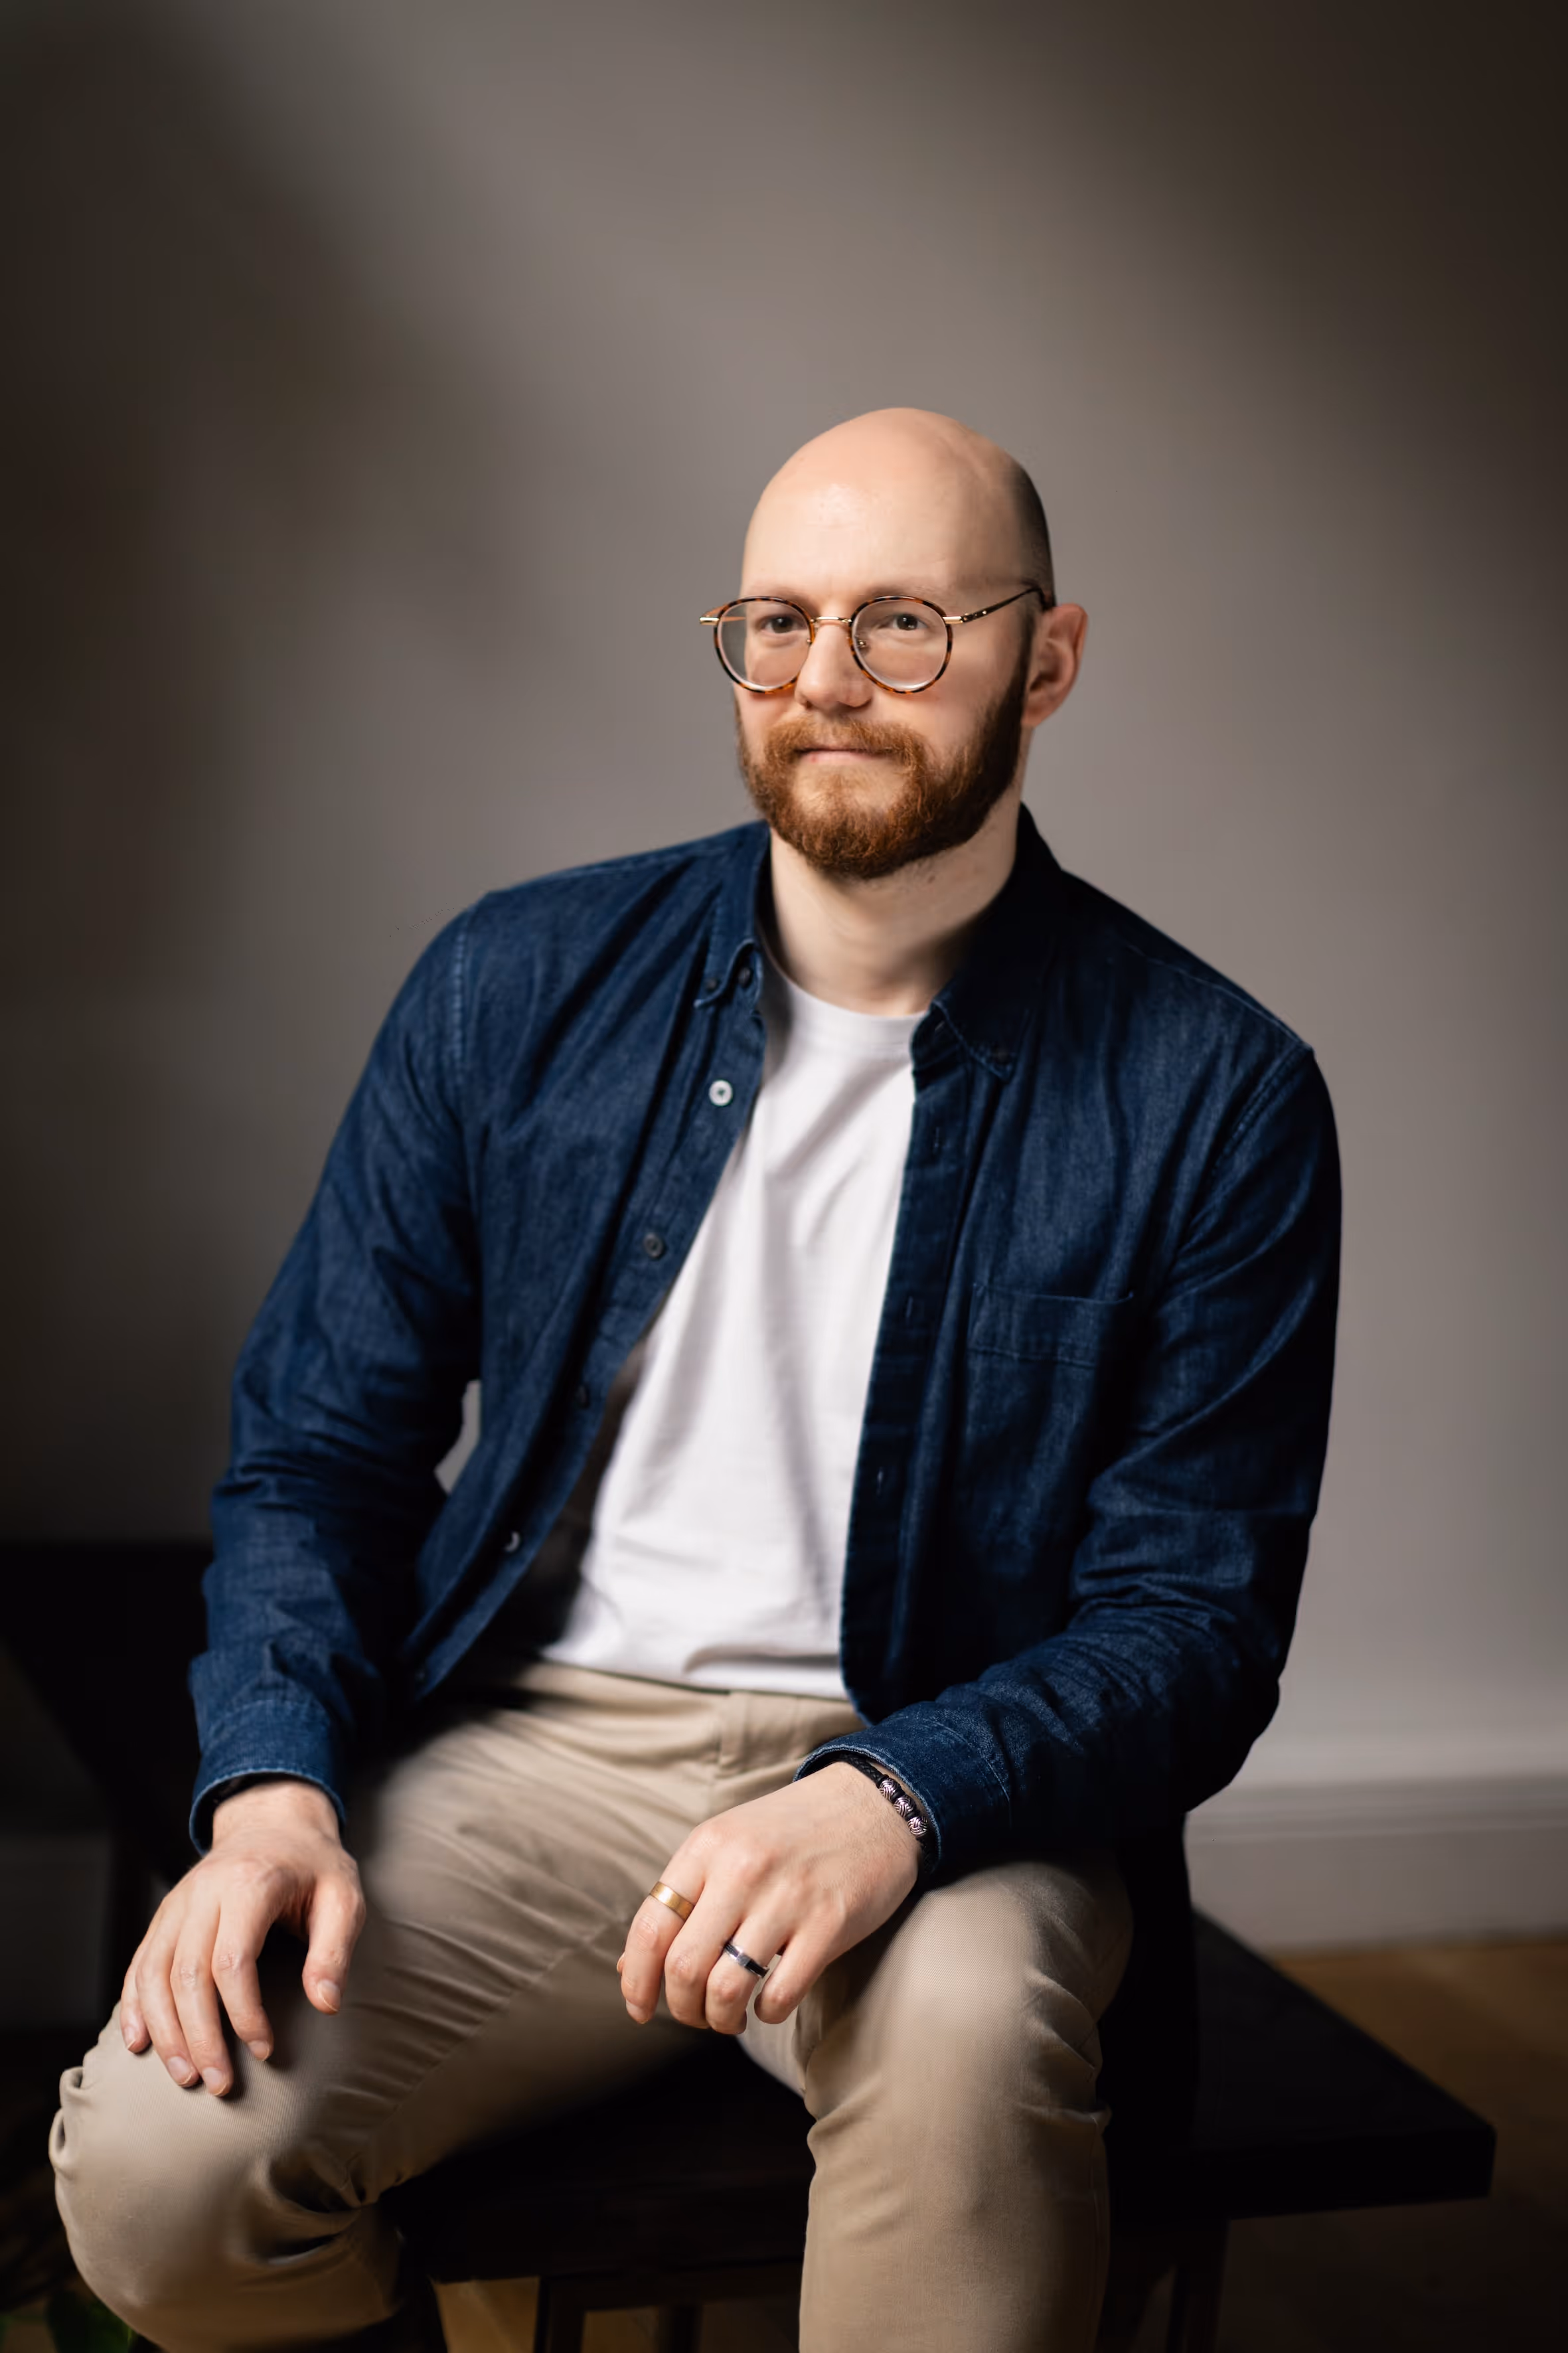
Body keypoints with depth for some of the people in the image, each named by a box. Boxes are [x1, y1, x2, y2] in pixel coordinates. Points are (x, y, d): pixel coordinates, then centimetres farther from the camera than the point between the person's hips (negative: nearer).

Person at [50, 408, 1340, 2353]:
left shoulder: (1213, 1094, -4)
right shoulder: (517, 987, 3)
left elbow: (1195, 1618, -5)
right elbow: (320, 1442, 8)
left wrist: (890, 1804, -23)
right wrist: (273, 1785, -10)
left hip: (939, 1784, -1)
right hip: (527, 1745, 2)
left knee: (966, 2035, -35)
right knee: (156, 2160, -21)